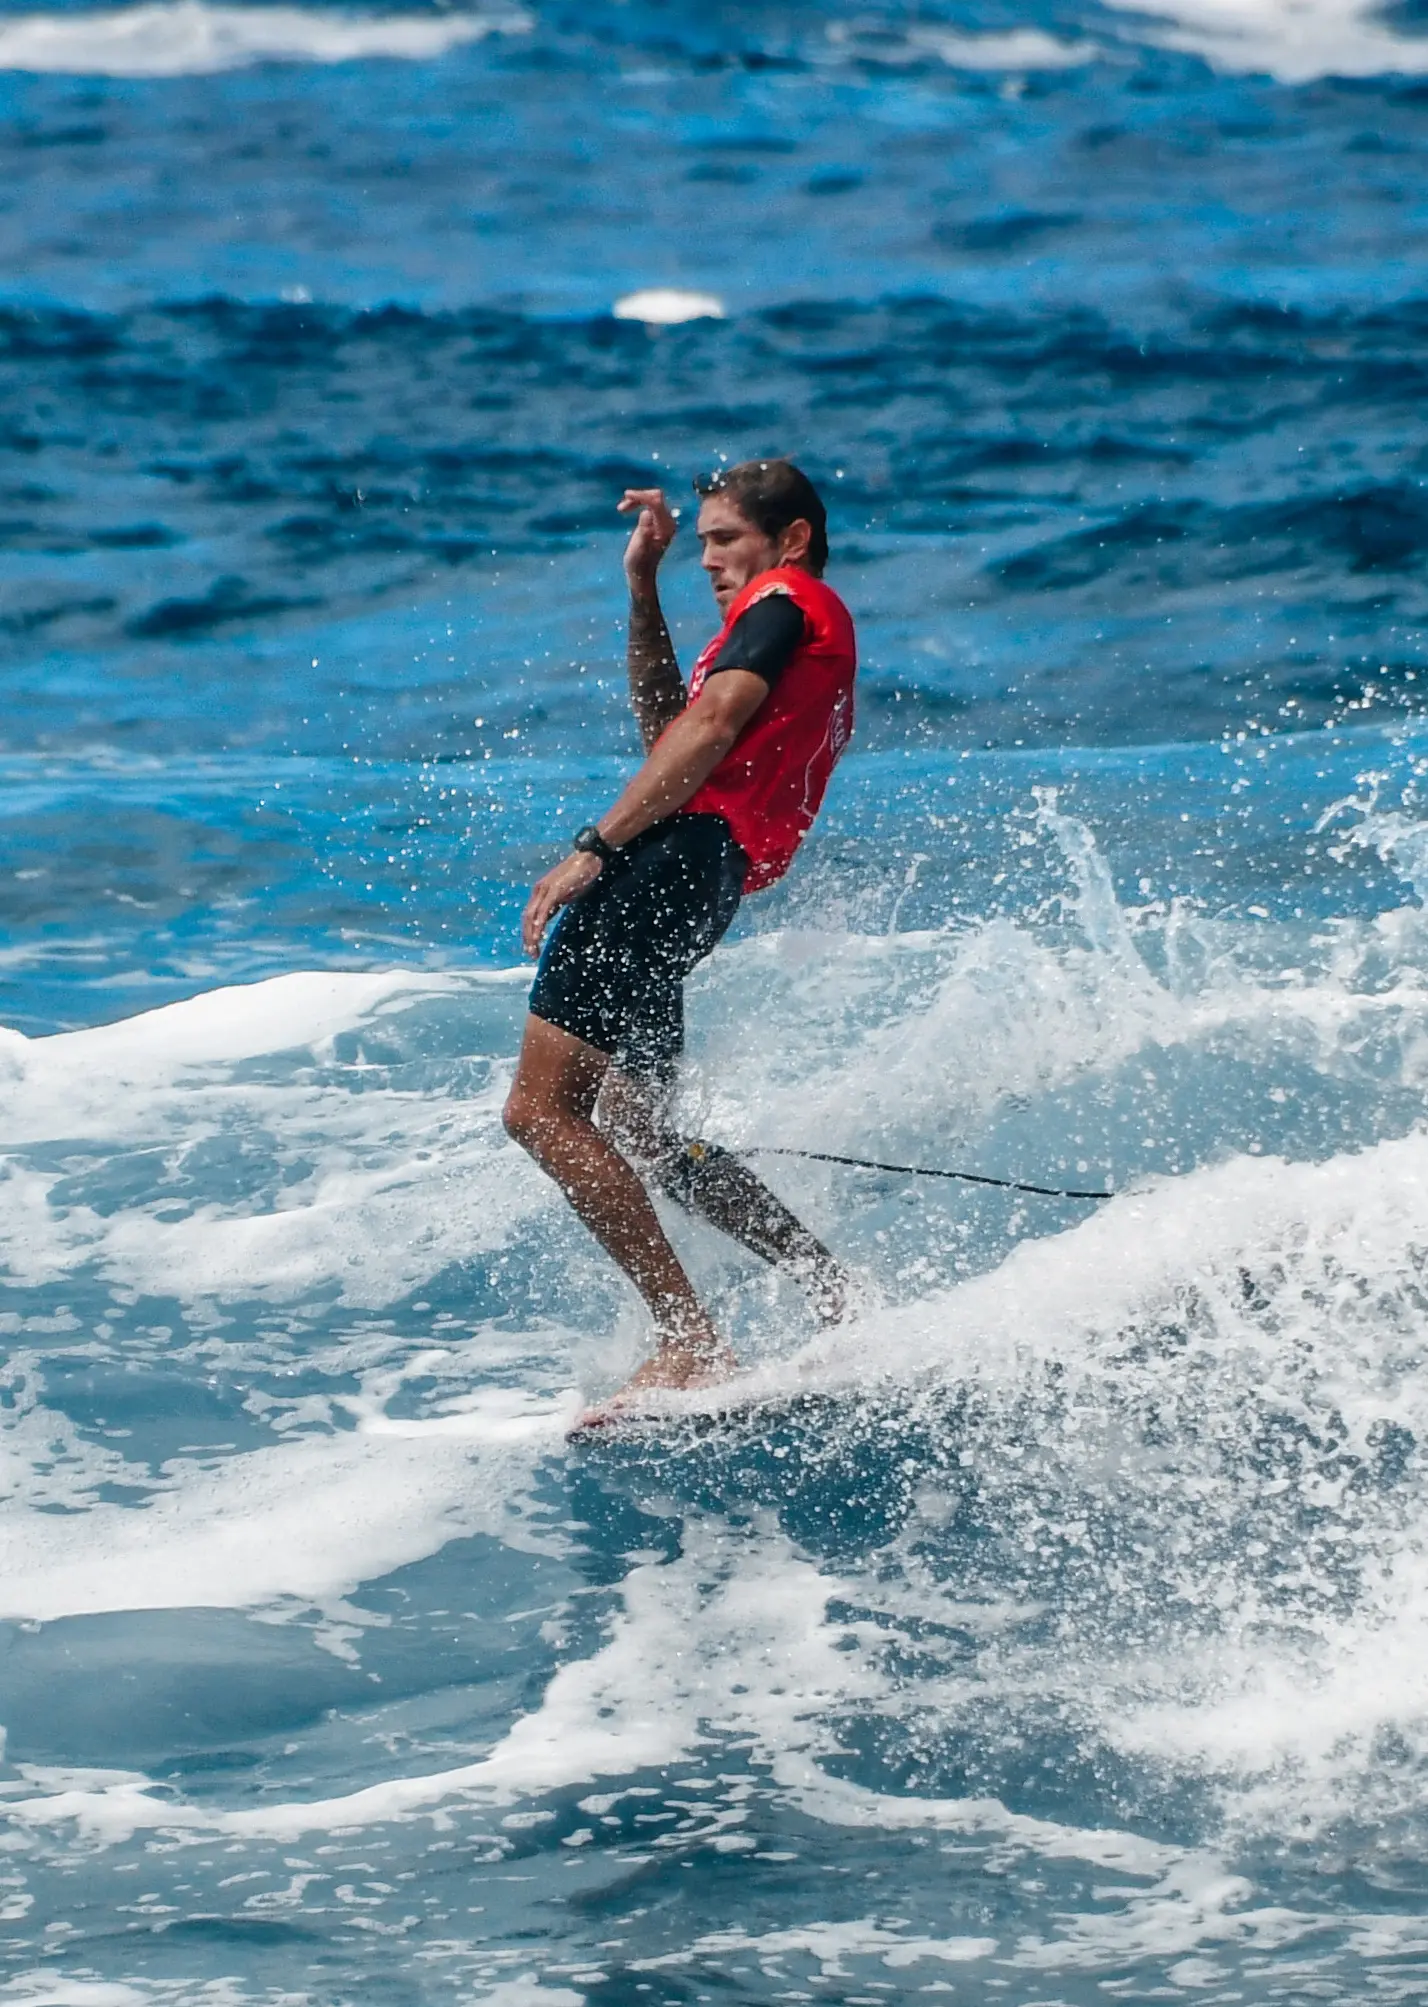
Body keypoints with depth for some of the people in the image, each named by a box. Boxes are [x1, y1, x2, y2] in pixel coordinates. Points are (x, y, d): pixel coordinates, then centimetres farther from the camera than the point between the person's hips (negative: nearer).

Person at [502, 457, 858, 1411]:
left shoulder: (788, 599, 5)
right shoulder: (821, 645, 34)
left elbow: (712, 729, -11)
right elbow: (668, 728, 34)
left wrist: (593, 848, -19)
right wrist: (644, 588, 28)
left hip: (671, 855, -10)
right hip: (704, 886, 11)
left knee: (543, 1110, -18)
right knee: (635, 1136, 19)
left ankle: (693, 1346, -25)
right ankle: (841, 1296, 11)